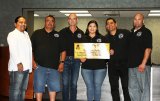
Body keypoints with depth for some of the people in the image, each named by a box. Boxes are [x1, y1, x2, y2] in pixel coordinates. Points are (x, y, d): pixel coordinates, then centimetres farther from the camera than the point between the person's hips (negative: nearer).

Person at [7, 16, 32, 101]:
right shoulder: (12, 34, -4)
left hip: (26, 66, 8)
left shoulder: (26, 34, 19)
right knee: (15, 90, -7)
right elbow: (13, 50, -15)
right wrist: (18, 63, -23)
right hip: (17, 67, -8)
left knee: (23, 89, 13)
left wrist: (30, 65, 13)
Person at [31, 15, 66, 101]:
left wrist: (62, 62, 1)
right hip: (40, 66, -2)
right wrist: (33, 61, -4)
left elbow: (63, 50, 12)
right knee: (39, 86, -1)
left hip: (54, 67, 2)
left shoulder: (58, 35, 13)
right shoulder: (37, 33, 7)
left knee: (54, 87, 5)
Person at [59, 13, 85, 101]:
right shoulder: (63, 32, 1)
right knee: (65, 83, 0)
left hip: (76, 60, 2)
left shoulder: (81, 33, 8)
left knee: (74, 84, 7)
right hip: (65, 59, -2)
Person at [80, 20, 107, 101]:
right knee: (89, 87, 3)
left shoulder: (102, 38, 7)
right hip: (86, 67, 1)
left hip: (100, 67, -1)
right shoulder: (83, 39, 9)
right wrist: (81, 58, -8)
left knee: (97, 87, 2)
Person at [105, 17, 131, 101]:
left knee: (126, 87, -1)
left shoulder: (125, 33, -1)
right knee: (114, 87, 10)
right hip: (112, 66, 4)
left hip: (124, 64, -4)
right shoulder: (106, 38, 11)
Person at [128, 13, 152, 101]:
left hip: (142, 65, -7)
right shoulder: (131, 32, 16)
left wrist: (143, 63, -19)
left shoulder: (146, 32, -3)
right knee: (132, 88, 12)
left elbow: (148, 49, -11)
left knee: (144, 87, -2)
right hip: (131, 65, 7)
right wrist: (128, 62, 12)